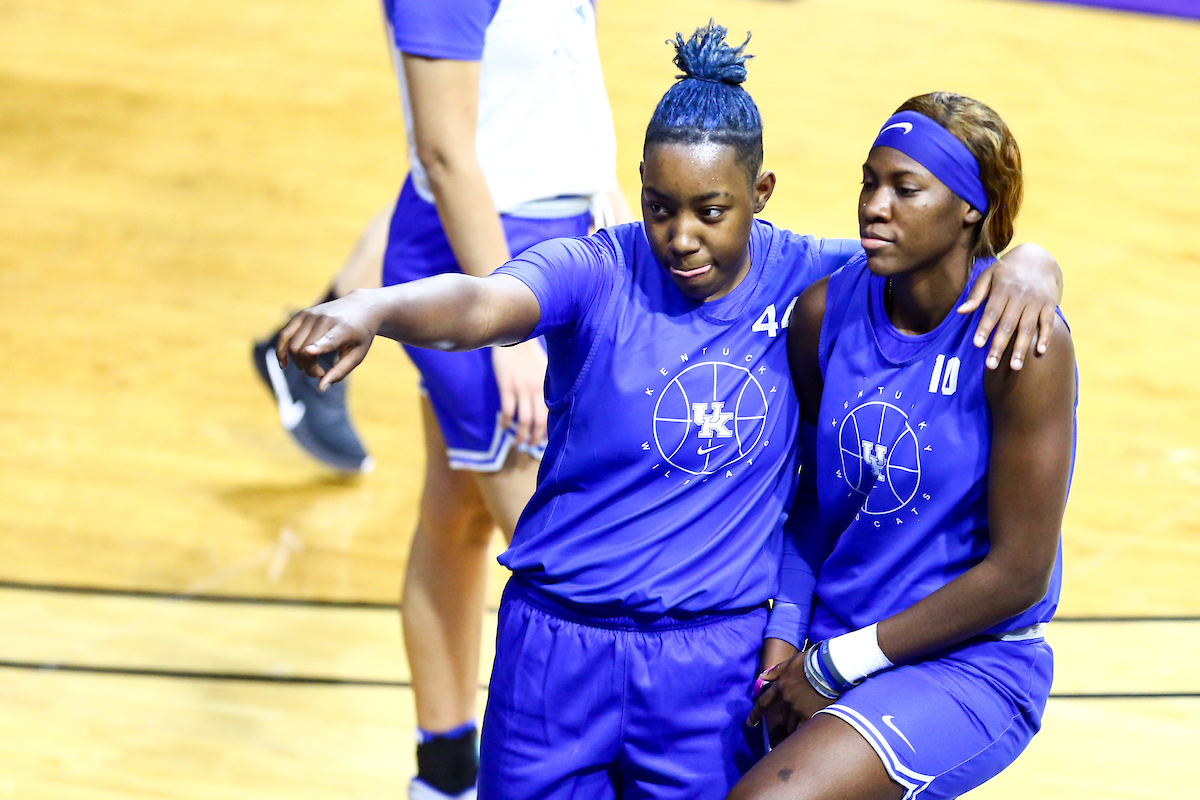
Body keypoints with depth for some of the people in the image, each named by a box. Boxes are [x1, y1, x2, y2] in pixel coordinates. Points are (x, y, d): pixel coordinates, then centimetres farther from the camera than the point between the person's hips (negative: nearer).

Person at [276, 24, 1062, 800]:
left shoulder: (806, 280, -3)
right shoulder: (598, 272, -11)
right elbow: (478, 304, -30)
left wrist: (1025, 268, -21)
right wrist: (369, 309, -51)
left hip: (717, 668, 1)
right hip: (560, 652, -1)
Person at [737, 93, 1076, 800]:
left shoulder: (1024, 342, -18)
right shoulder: (825, 311, -1)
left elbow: (1019, 573, -16)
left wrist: (835, 667, -12)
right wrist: (785, 637, -2)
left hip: (974, 668, -6)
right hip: (826, 647, 6)